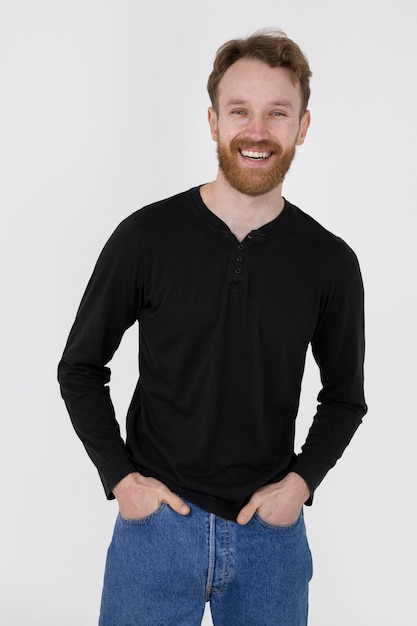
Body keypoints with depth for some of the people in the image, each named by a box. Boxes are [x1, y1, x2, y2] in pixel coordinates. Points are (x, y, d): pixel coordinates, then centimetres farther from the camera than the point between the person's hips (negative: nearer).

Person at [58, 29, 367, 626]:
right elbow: (80, 367, 2)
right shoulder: (146, 236, -8)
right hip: (156, 517, -1)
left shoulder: (331, 262, -3)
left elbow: (345, 395, 9)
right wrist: (120, 476, -6)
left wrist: (302, 479, -3)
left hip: (272, 531, 2)